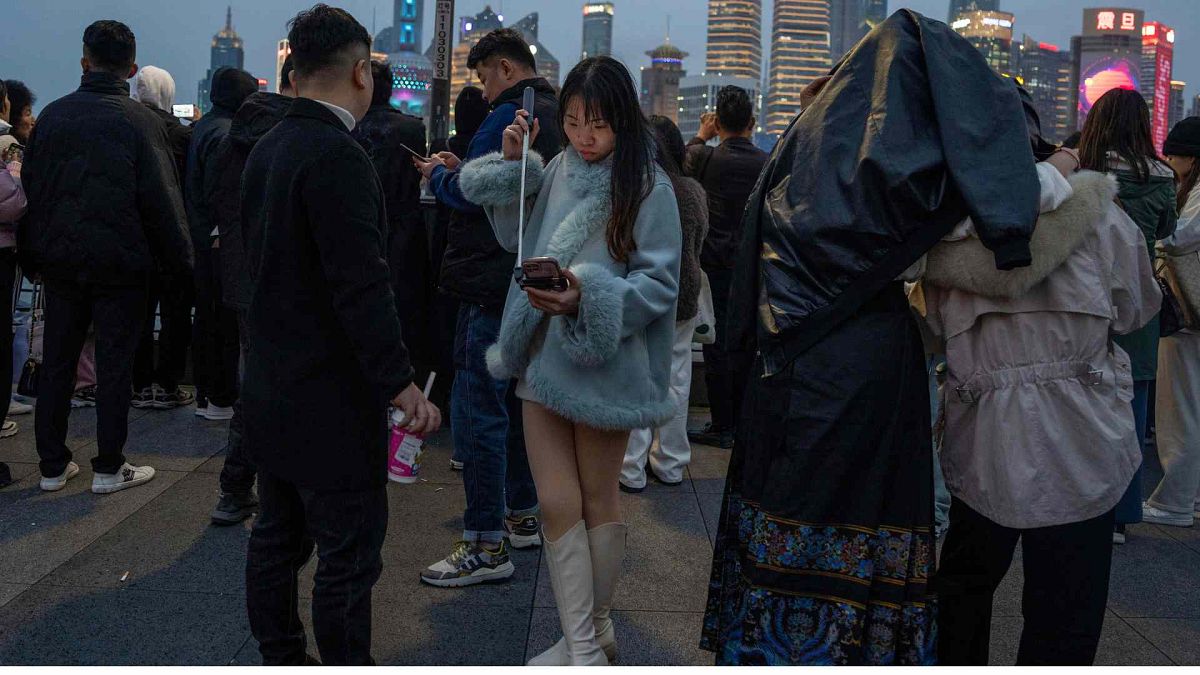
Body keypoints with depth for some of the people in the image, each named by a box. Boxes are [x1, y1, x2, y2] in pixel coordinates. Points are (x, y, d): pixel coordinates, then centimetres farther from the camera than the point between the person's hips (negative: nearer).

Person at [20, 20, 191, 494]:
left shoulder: (52, 115, 3)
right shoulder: (141, 121, -10)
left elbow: (30, 186, 8)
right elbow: (162, 201, -11)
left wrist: (31, 255, 16)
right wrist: (179, 259, -2)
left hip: (59, 260, 4)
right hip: (119, 264, -4)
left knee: (56, 363, 12)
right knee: (114, 365, 4)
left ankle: (53, 465, 20)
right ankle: (109, 468, 10)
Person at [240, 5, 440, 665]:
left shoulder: (265, 149, 9)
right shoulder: (337, 157, -19)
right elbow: (362, 284, -24)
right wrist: (402, 383, -23)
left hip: (271, 388, 10)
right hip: (331, 399, -10)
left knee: (278, 536, 18)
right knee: (348, 553, 1)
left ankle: (279, 658, 32)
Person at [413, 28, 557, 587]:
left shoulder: (509, 116, -13)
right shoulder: (556, 116, 17)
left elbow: (469, 195, -17)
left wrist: (438, 175, 2)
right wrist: (461, 169, 14)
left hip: (494, 286, -10)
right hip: (533, 284, 10)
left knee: (477, 410, -6)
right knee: (516, 402, 18)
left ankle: (487, 546, -2)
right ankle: (523, 516, 30)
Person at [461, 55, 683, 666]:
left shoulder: (649, 189, -8)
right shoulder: (556, 172, 6)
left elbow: (659, 283, -11)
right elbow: (515, 237, 18)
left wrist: (588, 296, -26)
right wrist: (510, 162, 7)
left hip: (604, 363, -4)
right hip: (543, 356, 4)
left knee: (598, 501, 11)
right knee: (557, 505, 4)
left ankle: (596, 627, 31)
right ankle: (582, 645, 15)